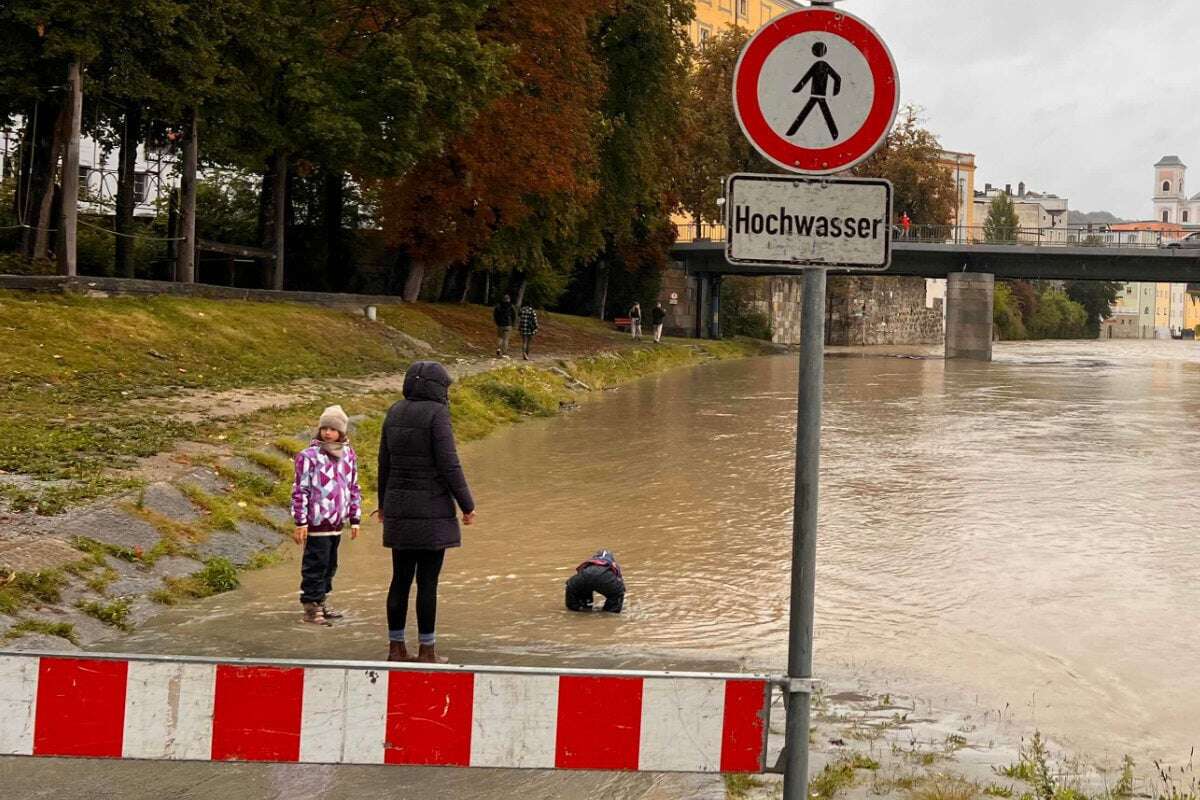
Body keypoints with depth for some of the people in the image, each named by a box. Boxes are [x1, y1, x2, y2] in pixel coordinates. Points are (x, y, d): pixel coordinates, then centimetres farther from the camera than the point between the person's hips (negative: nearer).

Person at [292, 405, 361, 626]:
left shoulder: (348, 455, 9)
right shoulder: (309, 456, -9)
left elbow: (354, 489, 16)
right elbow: (300, 490, -10)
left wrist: (355, 519, 15)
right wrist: (300, 522, -13)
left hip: (337, 522, 6)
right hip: (317, 522, -6)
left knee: (330, 565, 14)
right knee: (315, 565, -3)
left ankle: (321, 603, 25)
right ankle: (310, 607, 5)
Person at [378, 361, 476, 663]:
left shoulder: (395, 412, 6)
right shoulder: (437, 414, -13)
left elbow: (385, 462, 11)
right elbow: (448, 464, -16)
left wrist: (384, 503, 22)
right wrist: (467, 505, -8)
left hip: (400, 508, 6)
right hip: (432, 509, -6)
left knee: (401, 578, 12)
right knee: (428, 581, 0)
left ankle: (396, 648, 15)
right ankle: (427, 651, 4)